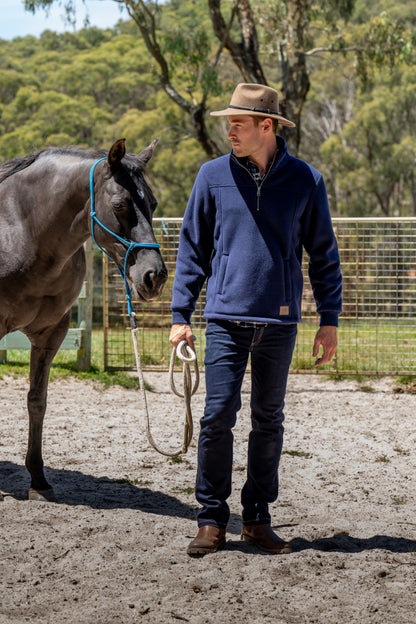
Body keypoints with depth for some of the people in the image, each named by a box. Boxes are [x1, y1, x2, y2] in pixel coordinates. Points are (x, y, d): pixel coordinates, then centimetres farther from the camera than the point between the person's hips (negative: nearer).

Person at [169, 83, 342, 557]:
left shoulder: (306, 181, 2)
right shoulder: (213, 176, 2)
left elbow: (323, 255, 9)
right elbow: (192, 248, 8)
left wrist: (329, 320, 5)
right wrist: (180, 315, 3)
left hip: (279, 322, 1)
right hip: (226, 319, -1)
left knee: (269, 420, 8)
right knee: (217, 417, -6)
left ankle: (258, 518, 18)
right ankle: (212, 521, 5)